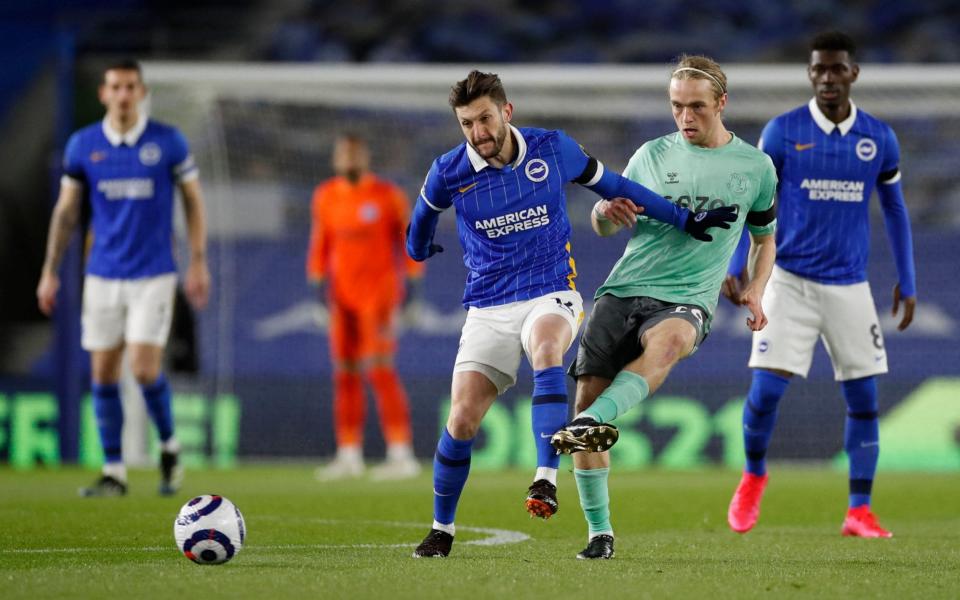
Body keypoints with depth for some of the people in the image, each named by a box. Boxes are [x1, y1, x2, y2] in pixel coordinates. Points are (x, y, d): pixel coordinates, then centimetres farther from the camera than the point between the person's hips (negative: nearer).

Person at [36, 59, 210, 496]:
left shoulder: (168, 141, -3)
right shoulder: (82, 145, 2)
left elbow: (193, 200, 4)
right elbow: (66, 210, 9)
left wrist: (198, 262, -2)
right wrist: (50, 271, 7)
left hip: (153, 275, -3)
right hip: (102, 276, 3)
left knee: (145, 370, -12)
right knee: (103, 374, 2)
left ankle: (169, 446, 14)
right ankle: (113, 472, 10)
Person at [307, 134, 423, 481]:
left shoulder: (388, 196, -5)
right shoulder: (325, 197, 8)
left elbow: (409, 240, 0)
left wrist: (412, 282, -4)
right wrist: (317, 282, 13)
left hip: (378, 290, -5)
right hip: (341, 292, 5)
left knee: (379, 368, -14)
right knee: (345, 372, 6)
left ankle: (401, 455, -13)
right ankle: (348, 455, 14)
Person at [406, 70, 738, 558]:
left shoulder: (552, 148, -4)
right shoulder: (448, 173, -4)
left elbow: (610, 185, 10)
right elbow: (425, 212, 19)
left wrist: (684, 220, 11)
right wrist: (419, 249, 38)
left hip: (551, 294, -1)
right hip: (487, 309, 1)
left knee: (545, 349, -37)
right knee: (461, 421, -9)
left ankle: (546, 480, -43)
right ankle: (442, 530, 12)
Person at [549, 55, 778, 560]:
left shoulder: (755, 166, 11)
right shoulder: (652, 155, 13)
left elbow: (764, 238, 26)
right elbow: (603, 226, 20)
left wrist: (754, 291, 7)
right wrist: (606, 211, -5)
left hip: (687, 301, -2)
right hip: (622, 290, 2)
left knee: (668, 339, -39)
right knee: (587, 396, -10)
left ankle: (593, 421, -57)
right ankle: (599, 532, 3)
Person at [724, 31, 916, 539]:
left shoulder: (879, 138, 3)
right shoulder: (782, 131, -3)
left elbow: (894, 211, 13)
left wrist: (907, 282, 11)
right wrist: (734, 265, -6)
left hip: (849, 284, 2)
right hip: (790, 279, -2)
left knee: (863, 397, -1)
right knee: (766, 386, -11)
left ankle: (859, 511, 8)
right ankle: (753, 476, 17)